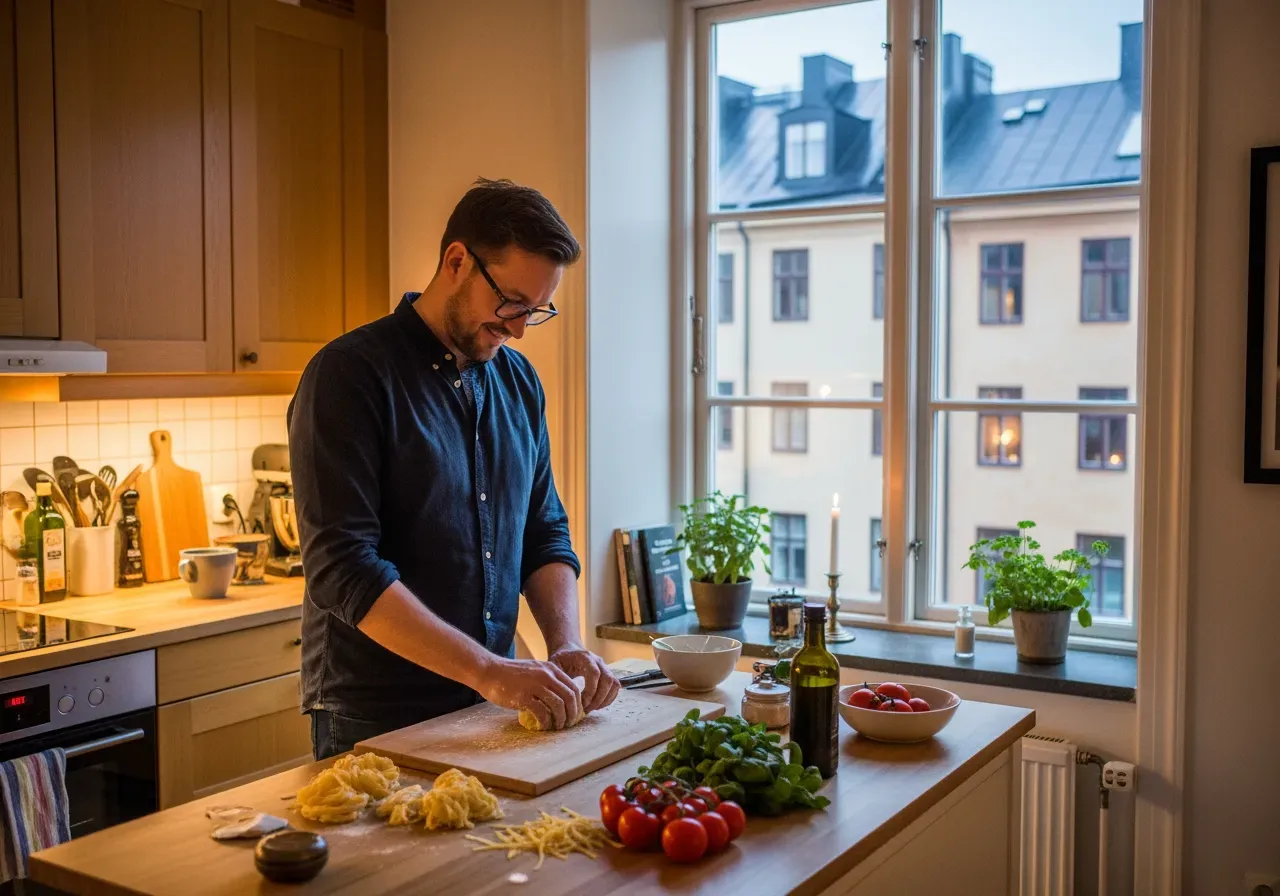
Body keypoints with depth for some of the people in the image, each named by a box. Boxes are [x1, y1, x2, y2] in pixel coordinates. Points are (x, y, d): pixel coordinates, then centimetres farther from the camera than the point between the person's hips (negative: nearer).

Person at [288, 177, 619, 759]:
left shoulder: (519, 381, 6)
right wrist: (487, 670, -26)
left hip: (488, 711, 6)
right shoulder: (349, 375, -15)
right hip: (373, 725, -6)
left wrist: (566, 645, -6)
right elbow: (343, 569, -22)